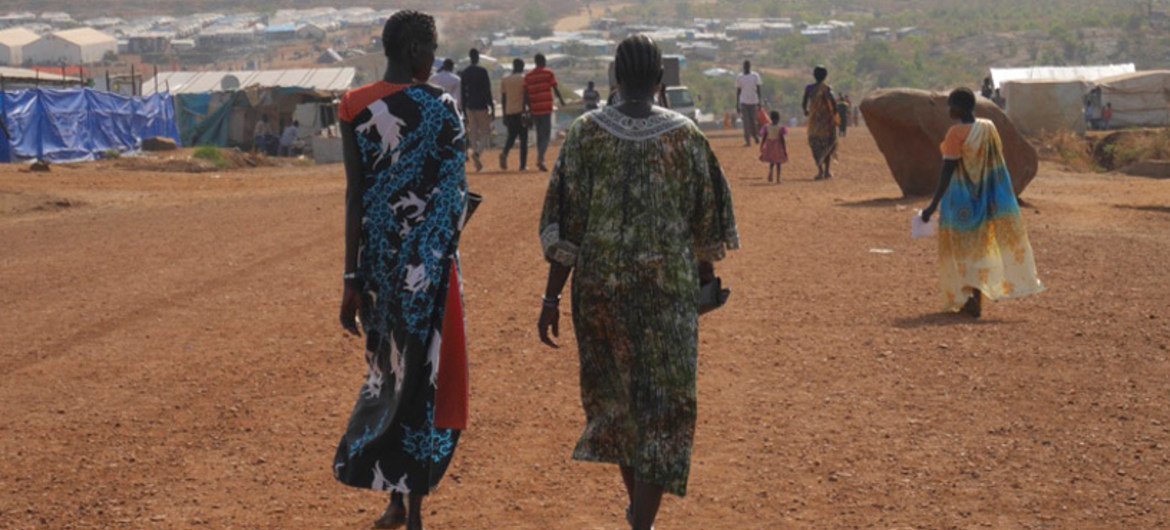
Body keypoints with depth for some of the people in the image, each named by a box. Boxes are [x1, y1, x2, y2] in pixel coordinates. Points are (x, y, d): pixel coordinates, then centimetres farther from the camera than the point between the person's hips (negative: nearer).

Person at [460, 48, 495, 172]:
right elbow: (488, 92, -11)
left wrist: (464, 111, 14)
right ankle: (477, 152, -25)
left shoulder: (464, 73, 6)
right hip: (482, 106, -4)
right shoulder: (482, 71, -8)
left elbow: (462, 93, 8)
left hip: (469, 106, 4)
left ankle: (477, 163, 5)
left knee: (473, 134, 8)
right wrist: (492, 108, -7)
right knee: (486, 132, 2)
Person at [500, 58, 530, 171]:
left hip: (509, 112, 4)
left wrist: (504, 115, 15)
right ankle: (523, 165, -2)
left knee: (511, 136, 16)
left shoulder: (504, 80, 8)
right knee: (523, 139, 3)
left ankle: (504, 153, -13)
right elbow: (527, 97, -9)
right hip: (521, 112, -4)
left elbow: (503, 99, 9)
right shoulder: (524, 78, -4)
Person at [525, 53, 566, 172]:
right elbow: (555, 89, -3)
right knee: (546, 135, -4)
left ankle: (540, 159, 17)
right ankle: (541, 158, -22)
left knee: (539, 134, 17)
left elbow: (526, 94, 5)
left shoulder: (528, 76, 8)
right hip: (546, 108, -4)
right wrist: (561, 100, 15)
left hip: (534, 109, 4)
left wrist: (529, 108, 13)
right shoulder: (548, 73, -3)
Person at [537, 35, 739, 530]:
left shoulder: (586, 132, -5)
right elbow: (706, 219, 5)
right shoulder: (686, 135, -4)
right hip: (668, 284, -1)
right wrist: (706, 274, 22)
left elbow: (565, 224, -6)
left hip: (600, 284, 1)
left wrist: (552, 296, -2)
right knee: (664, 399, 5)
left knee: (613, 390, 20)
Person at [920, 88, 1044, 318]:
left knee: (963, 247, 5)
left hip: (963, 197, -7)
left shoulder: (957, 133, -18)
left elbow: (947, 171, -20)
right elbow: (998, 162, 10)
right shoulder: (989, 128, 3)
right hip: (988, 196, 7)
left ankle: (971, 299, -1)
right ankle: (976, 298, 22)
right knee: (979, 245, 17)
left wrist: (934, 204, -17)